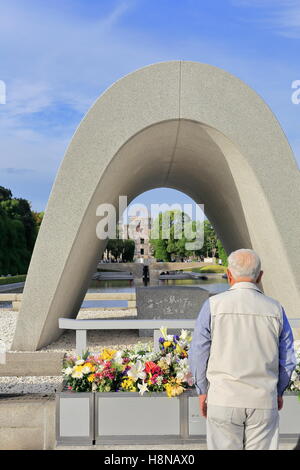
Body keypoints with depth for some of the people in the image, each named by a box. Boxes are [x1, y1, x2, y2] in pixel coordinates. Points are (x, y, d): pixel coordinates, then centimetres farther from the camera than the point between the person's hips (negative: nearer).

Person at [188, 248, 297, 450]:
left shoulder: (213, 305, -10)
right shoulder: (275, 309, -4)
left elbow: (199, 355, -6)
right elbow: (287, 360, 3)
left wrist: (203, 391, 7)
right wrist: (279, 392, 18)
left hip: (223, 399, -1)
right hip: (264, 403, 2)